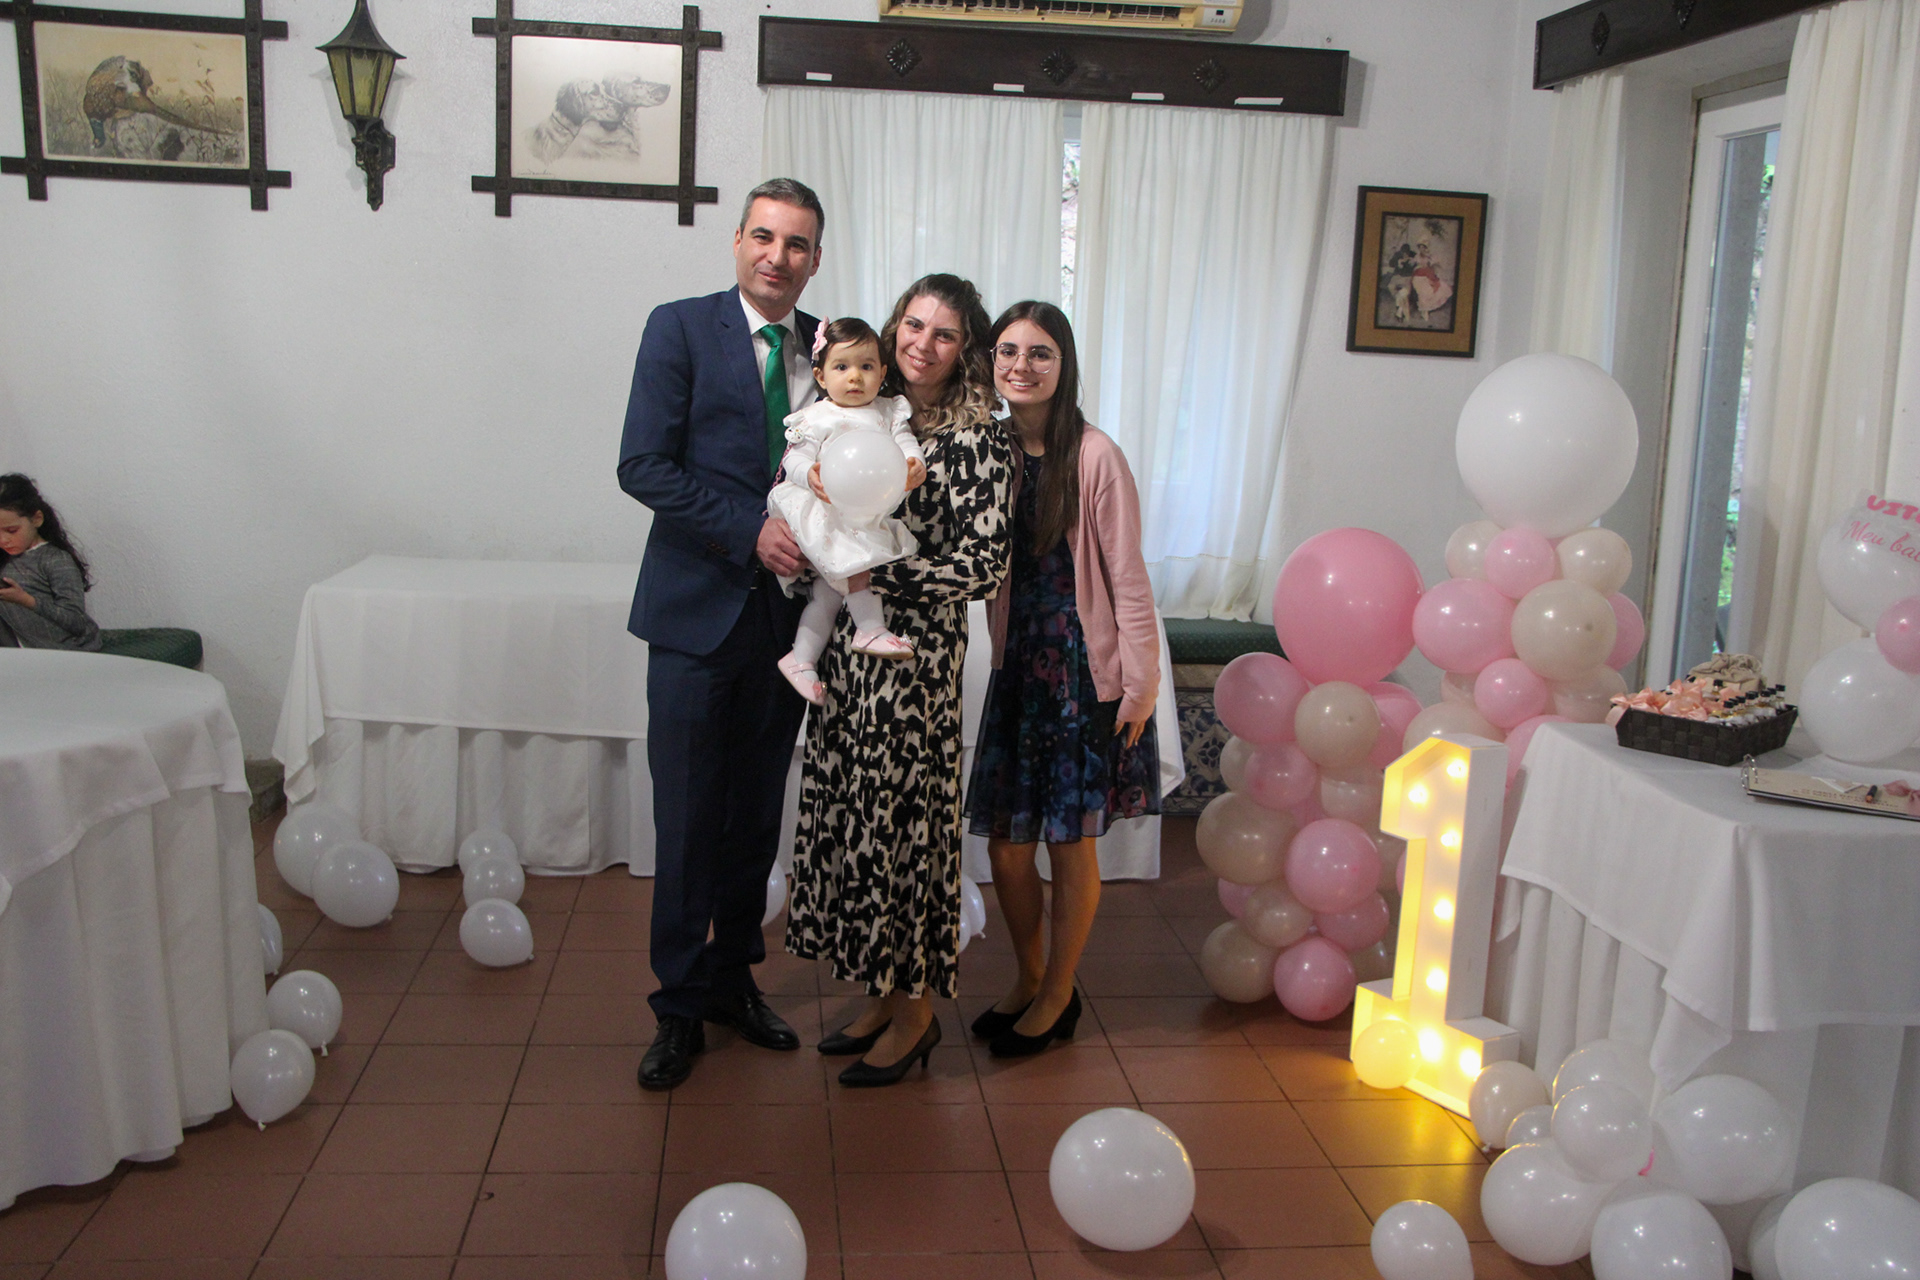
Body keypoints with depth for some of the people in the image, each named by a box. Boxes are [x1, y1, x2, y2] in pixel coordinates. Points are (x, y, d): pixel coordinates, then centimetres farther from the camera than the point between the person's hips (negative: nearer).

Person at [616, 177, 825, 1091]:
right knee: (688, 821, 2)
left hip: (785, 613, 4)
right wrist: (751, 529, -18)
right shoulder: (681, 329, -3)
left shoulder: (829, 346, 9)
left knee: (757, 816, 13)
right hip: (699, 608, -4)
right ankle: (680, 1005, 17)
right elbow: (643, 465, -11)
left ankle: (732, 977, 29)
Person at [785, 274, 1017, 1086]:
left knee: (903, 816, 1)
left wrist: (873, 574, -18)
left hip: (915, 653, -6)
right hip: (845, 644, 7)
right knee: (849, 813, 11)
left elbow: (981, 565, -14)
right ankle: (883, 994, 28)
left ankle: (917, 1012, 18)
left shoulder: (978, 441, -8)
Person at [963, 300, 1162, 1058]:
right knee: (1004, 839, 9)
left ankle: (1057, 996, 25)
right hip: (1015, 665, 5)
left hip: (1083, 667, -4)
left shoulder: (1093, 455, -11)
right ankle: (1029, 978, 31)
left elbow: (1127, 577, -9)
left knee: (1070, 843, 6)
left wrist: (1139, 683, -9)